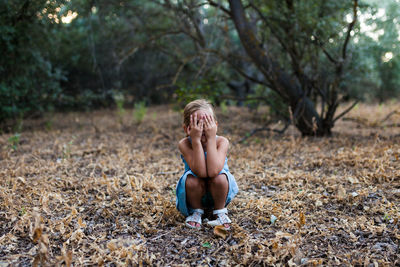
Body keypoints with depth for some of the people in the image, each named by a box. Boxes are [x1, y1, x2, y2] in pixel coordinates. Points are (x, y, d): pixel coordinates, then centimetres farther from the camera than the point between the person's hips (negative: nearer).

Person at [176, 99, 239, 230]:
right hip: (194, 191, 1)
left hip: (217, 190, 0)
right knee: (192, 180, -32)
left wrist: (211, 138, -39)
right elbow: (200, 172, -37)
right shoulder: (184, 144, -24)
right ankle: (196, 211, 0)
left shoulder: (221, 142, -23)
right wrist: (196, 140, -41)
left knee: (219, 178, -32)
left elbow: (213, 171, -40)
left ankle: (220, 211, -2)